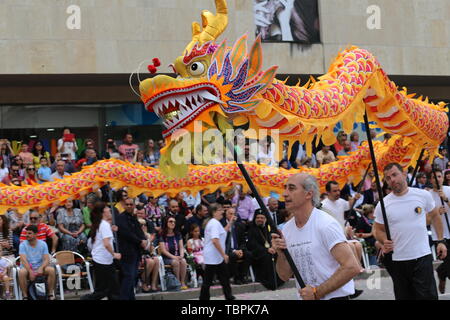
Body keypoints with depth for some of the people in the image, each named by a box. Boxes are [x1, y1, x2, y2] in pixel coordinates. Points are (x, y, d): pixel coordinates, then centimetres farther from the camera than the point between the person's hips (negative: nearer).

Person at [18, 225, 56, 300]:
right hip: (27, 268, -2)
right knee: (22, 272, -36)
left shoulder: (43, 244, 3)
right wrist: (30, 271, -29)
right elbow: (23, 260, -16)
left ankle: (51, 294, -14)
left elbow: (47, 259, -5)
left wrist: (41, 268, -26)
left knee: (51, 270, -27)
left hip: (40, 269, 2)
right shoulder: (23, 245, -3)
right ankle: (25, 296, -25)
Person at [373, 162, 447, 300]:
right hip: (398, 261, 2)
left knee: (428, 296, -8)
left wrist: (440, 241, 8)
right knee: (403, 297, 10)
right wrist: (384, 241, -12)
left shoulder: (423, 195, -2)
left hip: (422, 257, -2)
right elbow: (379, 230, 10)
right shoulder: (383, 205, -1)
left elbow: (435, 216, 13)